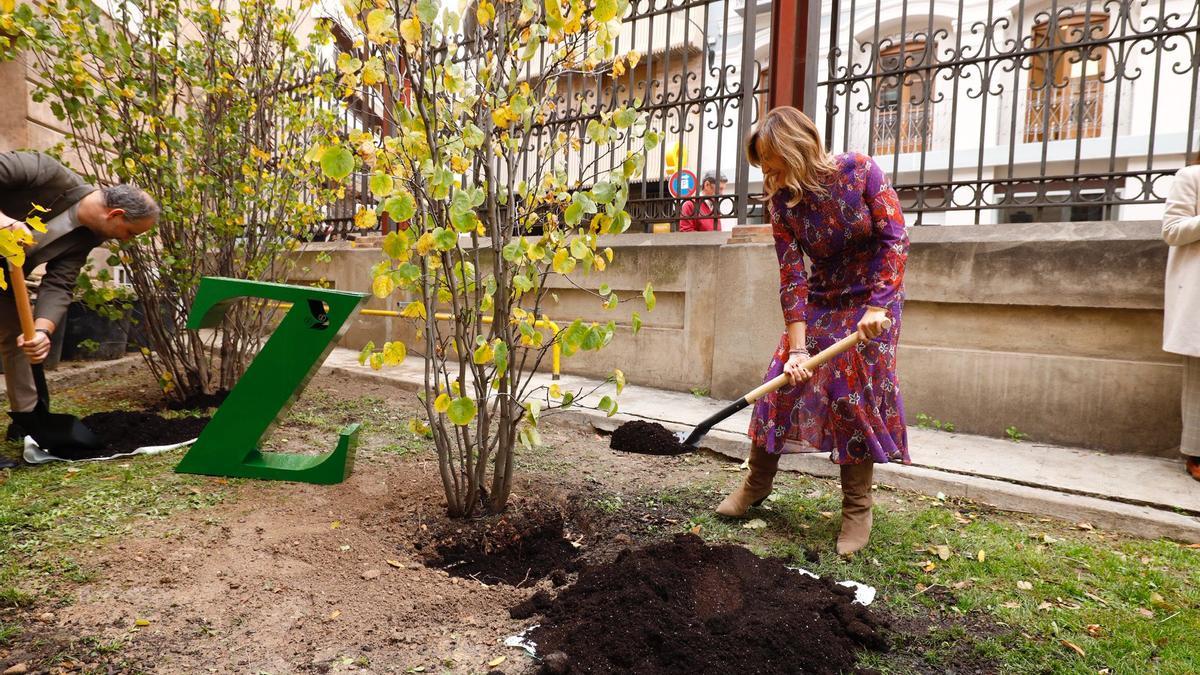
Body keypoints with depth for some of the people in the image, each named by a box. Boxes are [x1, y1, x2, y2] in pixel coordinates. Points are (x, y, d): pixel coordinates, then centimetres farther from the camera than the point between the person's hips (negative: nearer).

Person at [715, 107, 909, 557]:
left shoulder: (861, 171, -19)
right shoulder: (782, 202, -11)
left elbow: (894, 237, -17)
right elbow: (792, 276, -15)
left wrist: (877, 306, -25)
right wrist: (797, 347, -21)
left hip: (873, 298, -3)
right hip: (820, 299, 3)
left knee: (857, 393, -8)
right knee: (785, 380, -2)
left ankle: (857, 509, 7)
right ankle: (757, 482, 16)